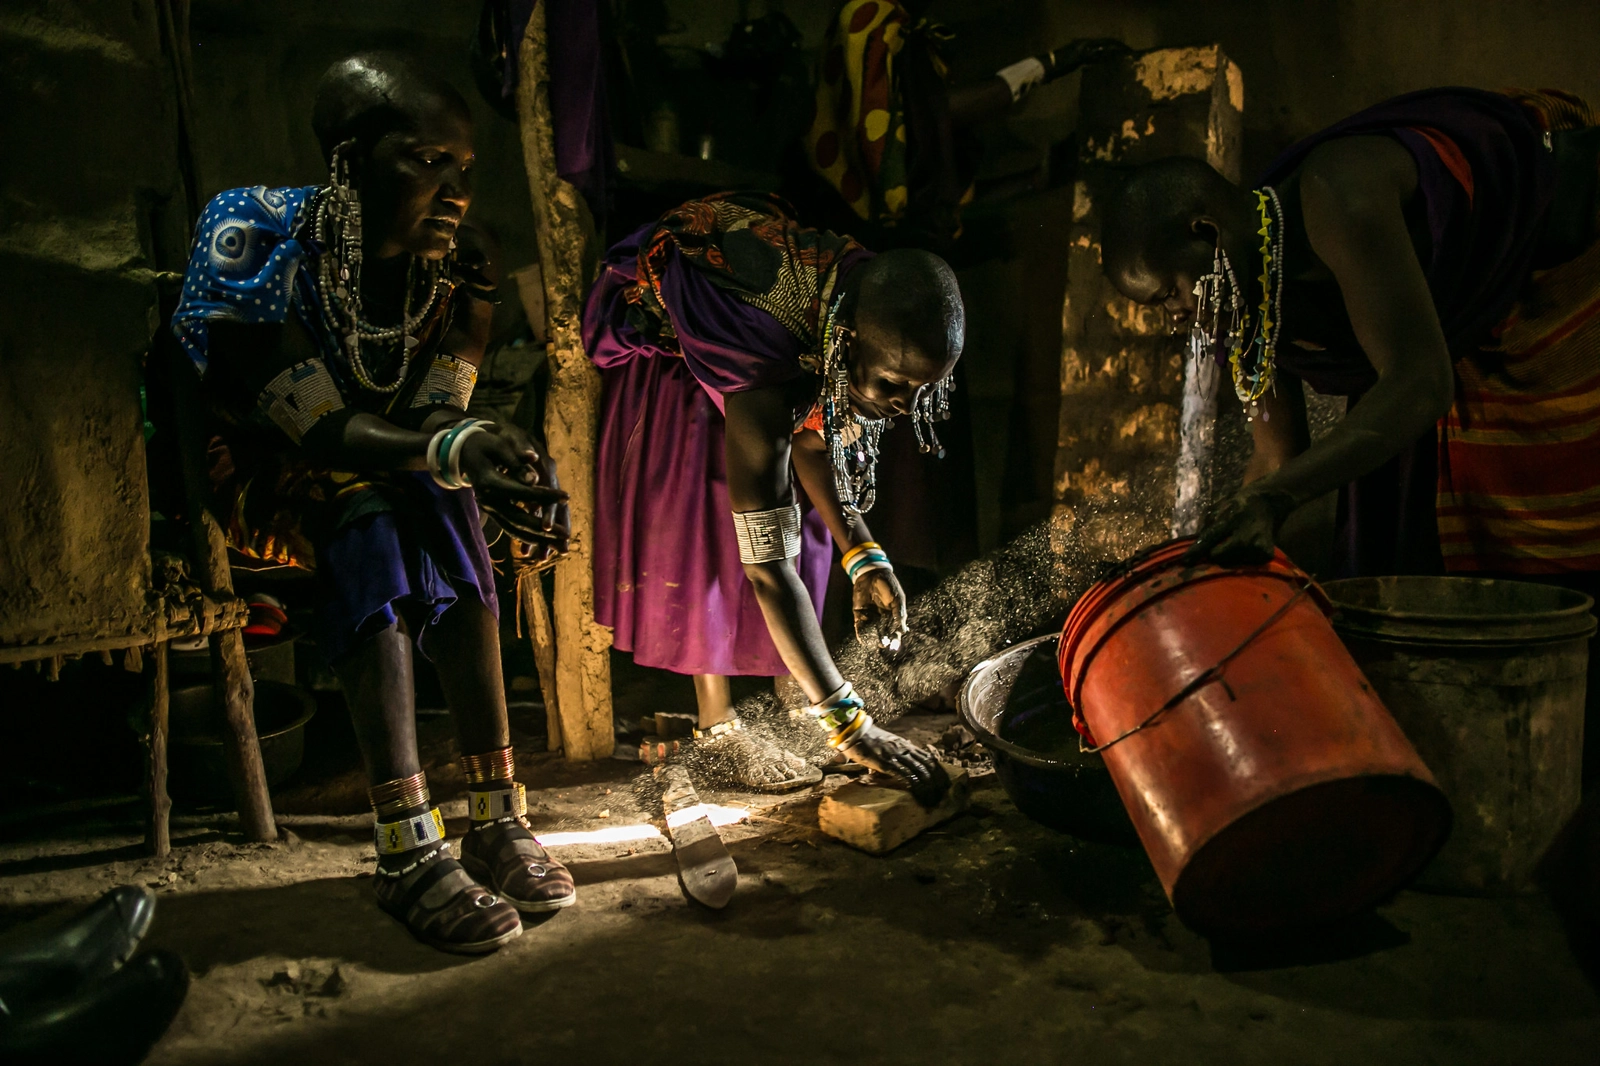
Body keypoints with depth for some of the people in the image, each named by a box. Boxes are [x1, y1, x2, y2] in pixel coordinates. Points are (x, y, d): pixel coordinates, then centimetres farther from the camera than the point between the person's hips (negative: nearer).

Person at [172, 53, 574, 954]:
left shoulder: (460, 269, -8)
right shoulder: (263, 245, -21)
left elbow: (436, 417, -16)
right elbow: (319, 430, -29)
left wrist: (499, 467, -39)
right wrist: (447, 453, -47)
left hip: (399, 482, 4)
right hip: (275, 480, -3)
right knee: (372, 512, -34)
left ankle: (498, 819, -30)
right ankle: (409, 850, -40)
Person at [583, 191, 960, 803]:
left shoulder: (864, 300, -28)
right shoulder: (758, 346, -47)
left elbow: (809, 431, -11)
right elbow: (767, 563, -45)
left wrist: (863, 556, -21)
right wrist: (844, 720, -45)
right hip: (661, 348, -6)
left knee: (792, 507, 4)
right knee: (697, 531, -7)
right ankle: (717, 721, 5)